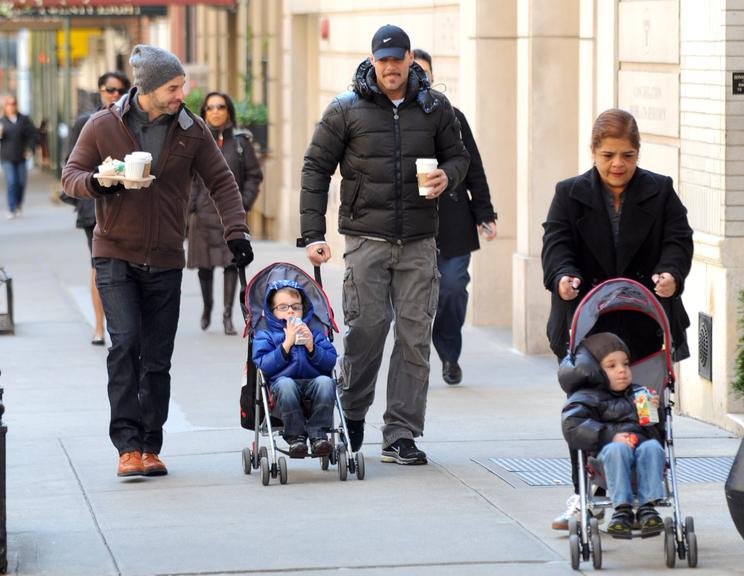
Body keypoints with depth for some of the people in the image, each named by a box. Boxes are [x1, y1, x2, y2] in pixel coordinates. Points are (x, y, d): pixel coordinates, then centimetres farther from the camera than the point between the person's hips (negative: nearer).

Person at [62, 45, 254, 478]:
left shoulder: (192, 130, 0)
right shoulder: (104, 127, -4)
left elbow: (221, 181, 5)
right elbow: (71, 174, 3)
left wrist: (237, 231, -8)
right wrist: (95, 182, -20)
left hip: (165, 262, 2)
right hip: (115, 256, -2)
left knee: (158, 358, 4)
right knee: (125, 343, -16)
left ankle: (150, 447, 14)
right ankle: (127, 445, -14)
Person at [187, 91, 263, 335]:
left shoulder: (241, 142, 4)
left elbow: (254, 175, 7)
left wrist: (244, 203, -3)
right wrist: (190, 205, -4)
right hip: (203, 212, 0)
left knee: (231, 261, -8)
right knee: (205, 263, 6)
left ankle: (228, 315, -3)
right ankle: (207, 307, 29)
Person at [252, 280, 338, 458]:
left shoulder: (315, 333, 26)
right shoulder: (265, 336, 17)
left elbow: (330, 362, 11)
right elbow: (264, 366, -2)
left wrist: (311, 347, -4)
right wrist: (286, 344, -7)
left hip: (313, 381, 2)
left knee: (325, 382, -32)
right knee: (285, 384, -38)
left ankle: (318, 434, -25)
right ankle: (296, 436, -27)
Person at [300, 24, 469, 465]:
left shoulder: (435, 107, 8)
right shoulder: (346, 109, 1)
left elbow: (458, 155, 19)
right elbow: (316, 169, 3)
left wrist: (448, 176, -6)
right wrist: (313, 234, -5)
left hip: (419, 242, 2)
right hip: (367, 238, -2)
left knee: (415, 337, -1)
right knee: (366, 329, -3)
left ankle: (401, 434, 4)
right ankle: (352, 416, 19)